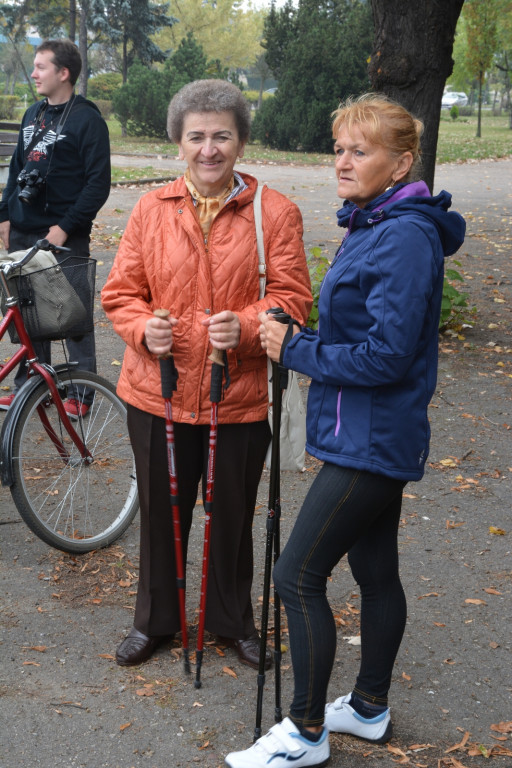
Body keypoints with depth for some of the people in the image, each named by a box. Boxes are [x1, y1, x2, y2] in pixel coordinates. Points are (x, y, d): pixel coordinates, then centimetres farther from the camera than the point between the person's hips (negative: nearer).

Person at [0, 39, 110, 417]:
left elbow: (99, 183, -13)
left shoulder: (88, 119, -9)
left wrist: (65, 227, -17)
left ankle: (82, 391, 12)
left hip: (65, 236, -6)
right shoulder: (33, 114, 12)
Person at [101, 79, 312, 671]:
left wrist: (246, 326, -25)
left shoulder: (275, 212, -3)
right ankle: (154, 619, 38)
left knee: (233, 515, 13)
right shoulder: (151, 209, 3)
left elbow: (293, 298, -6)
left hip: (240, 399, -1)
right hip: (157, 393, 2)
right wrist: (143, 329, -16)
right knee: (160, 511, 15)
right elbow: (120, 290, 5)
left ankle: (233, 619, 37)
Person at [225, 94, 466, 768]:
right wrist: (300, 342, 6)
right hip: (374, 435, 10)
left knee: (298, 575, -4)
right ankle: (370, 708, 35)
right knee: (375, 570, 19)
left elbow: (386, 354, -25)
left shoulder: (406, 238, -20)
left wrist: (296, 349, -16)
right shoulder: (373, 226, 11)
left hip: (371, 440, -10)